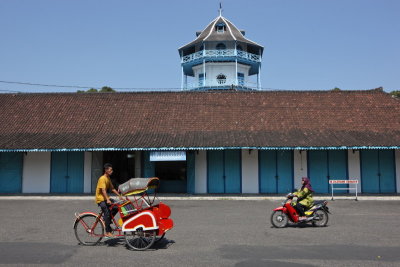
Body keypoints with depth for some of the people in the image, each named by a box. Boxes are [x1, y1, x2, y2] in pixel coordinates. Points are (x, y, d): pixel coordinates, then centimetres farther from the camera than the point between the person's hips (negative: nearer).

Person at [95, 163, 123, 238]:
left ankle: (107, 220, 12)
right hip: (101, 199, -8)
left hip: (106, 198, 8)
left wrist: (120, 196, 8)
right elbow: (103, 190, -27)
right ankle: (108, 232, -10)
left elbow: (112, 189, 13)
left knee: (116, 207, -6)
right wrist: (107, 200, -37)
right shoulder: (102, 178, -18)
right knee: (107, 213, -15)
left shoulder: (108, 178, 10)